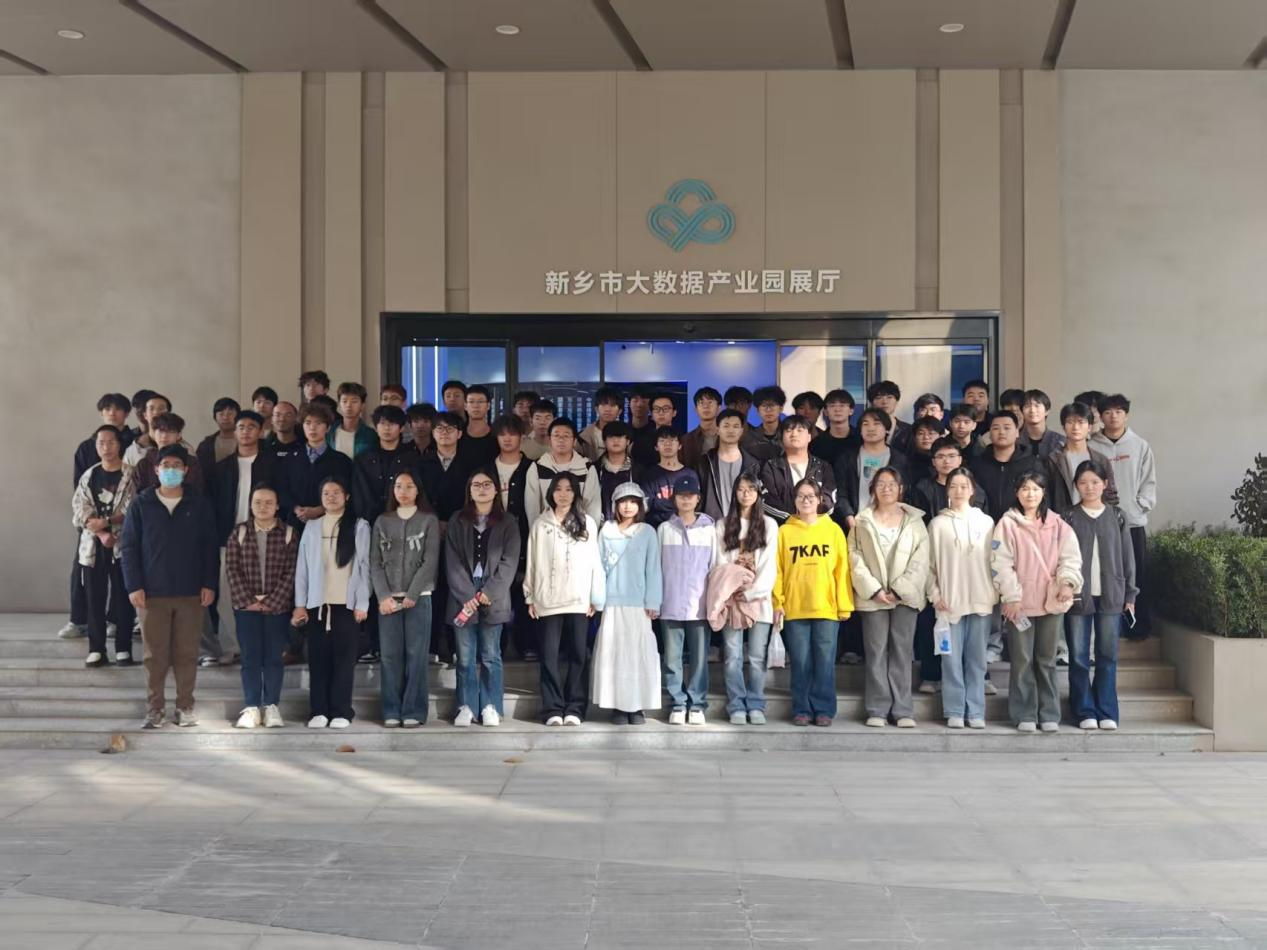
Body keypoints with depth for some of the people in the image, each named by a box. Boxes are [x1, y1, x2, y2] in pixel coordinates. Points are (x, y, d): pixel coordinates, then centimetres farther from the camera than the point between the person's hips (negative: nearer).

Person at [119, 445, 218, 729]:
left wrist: (209, 584, -2)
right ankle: (155, 707, 12)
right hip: (152, 593, 0)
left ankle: (185, 706, 14)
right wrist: (134, 586, -7)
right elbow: (128, 547, 2)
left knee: (187, 653, 4)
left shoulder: (200, 506, 6)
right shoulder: (141, 505, 4)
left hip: (191, 593, 1)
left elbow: (210, 548, 6)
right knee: (155, 654, 2)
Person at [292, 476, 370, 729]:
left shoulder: (359, 526, 3)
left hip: (347, 604, -2)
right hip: (317, 604, 2)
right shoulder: (311, 527, 9)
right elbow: (302, 567, 8)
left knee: (344, 658, -1)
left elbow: (364, 566, 0)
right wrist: (300, 604, 2)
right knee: (318, 659, 3)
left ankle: (341, 712, 3)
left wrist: (362, 604, -6)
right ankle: (318, 711, 8)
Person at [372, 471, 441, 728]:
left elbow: (430, 562, -4)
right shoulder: (382, 521, 11)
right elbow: (375, 563, 6)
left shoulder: (429, 521, 4)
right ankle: (392, 711, 5)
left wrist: (411, 595, -10)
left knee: (416, 655, -3)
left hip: (419, 597, -2)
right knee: (390, 655, 0)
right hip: (387, 598, 2)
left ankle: (413, 711, 1)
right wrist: (384, 596, -7)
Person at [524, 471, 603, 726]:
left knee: (577, 654, 1)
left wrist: (595, 597, 0)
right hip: (548, 600, 0)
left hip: (579, 600, 0)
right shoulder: (540, 524, 7)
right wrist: (530, 597, 4)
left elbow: (594, 561, 5)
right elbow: (533, 562, 8)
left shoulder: (587, 523, 6)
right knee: (549, 655, -1)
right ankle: (553, 709, 3)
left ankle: (574, 709, 6)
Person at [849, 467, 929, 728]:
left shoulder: (914, 521, 6)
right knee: (876, 653, 1)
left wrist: (899, 589, -9)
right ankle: (877, 710, 4)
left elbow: (920, 561, 0)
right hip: (873, 597, 0)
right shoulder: (862, 521, 7)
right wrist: (874, 589, -10)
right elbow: (855, 559, 0)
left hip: (905, 596, 0)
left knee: (902, 652, 1)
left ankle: (903, 710, 3)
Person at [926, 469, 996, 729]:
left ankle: (975, 712, 10)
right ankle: (954, 712, 6)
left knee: (976, 659, 4)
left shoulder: (986, 522, 7)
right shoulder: (938, 523, 2)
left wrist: (995, 595, 2)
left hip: (980, 600, 1)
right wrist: (935, 595, -5)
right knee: (952, 659, 0)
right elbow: (930, 564, 3)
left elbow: (994, 561, 8)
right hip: (949, 601, -1)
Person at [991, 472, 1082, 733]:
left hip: (1052, 602, 2)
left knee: (1047, 660, 9)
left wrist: (1068, 582, -17)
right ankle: (1025, 715, 8)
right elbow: (1001, 562, -6)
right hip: (1020, 603, -2)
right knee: (1022, 660, 1)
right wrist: (1011, 596, -12)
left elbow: (1070, 557, 2)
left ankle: (1049, 715, 15)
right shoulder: (1007, 523, -1)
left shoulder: (1057, 524, 7)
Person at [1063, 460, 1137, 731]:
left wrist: (1130, 594, 4)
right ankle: (1085, 712, 7)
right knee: (1079, 657, 1)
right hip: (1077, 596, -1)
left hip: (1110, 596, 1)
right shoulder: (1069, 518, 3)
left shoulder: (1116, 518, 7)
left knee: (1108, 656, 4)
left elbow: (1127, 557, 8)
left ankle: (1107, 712, 10)